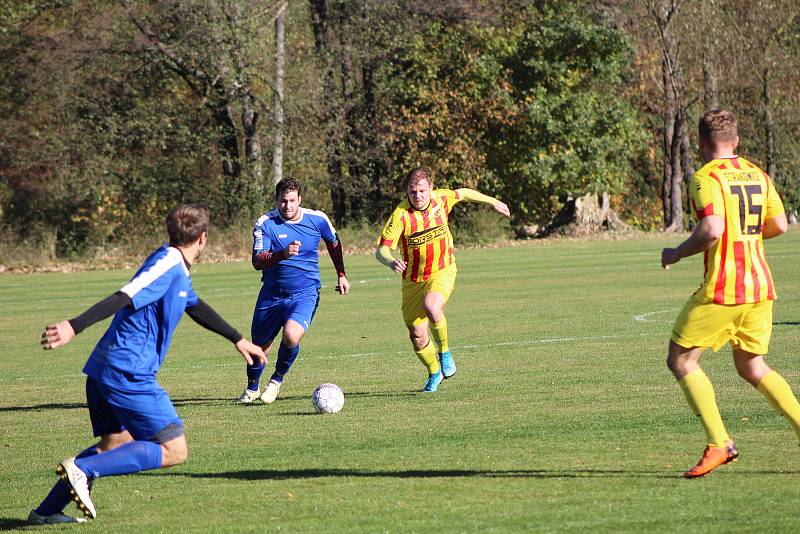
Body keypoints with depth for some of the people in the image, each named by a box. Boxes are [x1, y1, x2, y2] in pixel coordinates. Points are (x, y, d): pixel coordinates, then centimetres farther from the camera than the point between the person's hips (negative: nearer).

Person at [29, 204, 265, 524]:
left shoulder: (177, 268, 19)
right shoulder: (167, 265, -13)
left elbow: (195, 307, 37)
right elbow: (123, 299, -26)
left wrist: (238, 340, 46)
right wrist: (73, 328, -37)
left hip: (104, 370, 10)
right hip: (129, 374, -10)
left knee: (115, 444, 21)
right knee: (174, 451, -6)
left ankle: (46, 510, 17)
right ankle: (83, 469, -17)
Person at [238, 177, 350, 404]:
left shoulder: (317, 219, -5)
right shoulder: (265, 223, -11)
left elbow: (334, 243, 16)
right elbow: (257, 262, -19)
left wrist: (341, 275, 15)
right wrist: (283, 254, -35)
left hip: (305, 293, -1)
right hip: (272, 293, 1)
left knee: (291, 336, -27)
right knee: (259, 345, 9)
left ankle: (277, 380, 1)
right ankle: (252, 388, 39)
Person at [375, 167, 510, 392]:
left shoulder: (441, 199, -11)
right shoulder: (401, 215, -21)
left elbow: (463, 193, 13)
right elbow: (381, 250, -27)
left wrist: (492, 201, 25)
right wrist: (391, 262, -50)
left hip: (442, 271, -1)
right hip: (413, 279, 1)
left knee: (431, 306, -33)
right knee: (417, 336, 5)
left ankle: (444, 352, -7)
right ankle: (434, 373, 34)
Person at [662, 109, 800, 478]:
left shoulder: (706, 177, -10)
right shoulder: (757, 175, 11)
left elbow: (711, 230, -22)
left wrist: (676, 254, -7)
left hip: (723, 288, -7)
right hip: (760, 285, 7)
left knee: (680, 360, 2)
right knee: (752, 367, 19)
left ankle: (719, 443, -9)